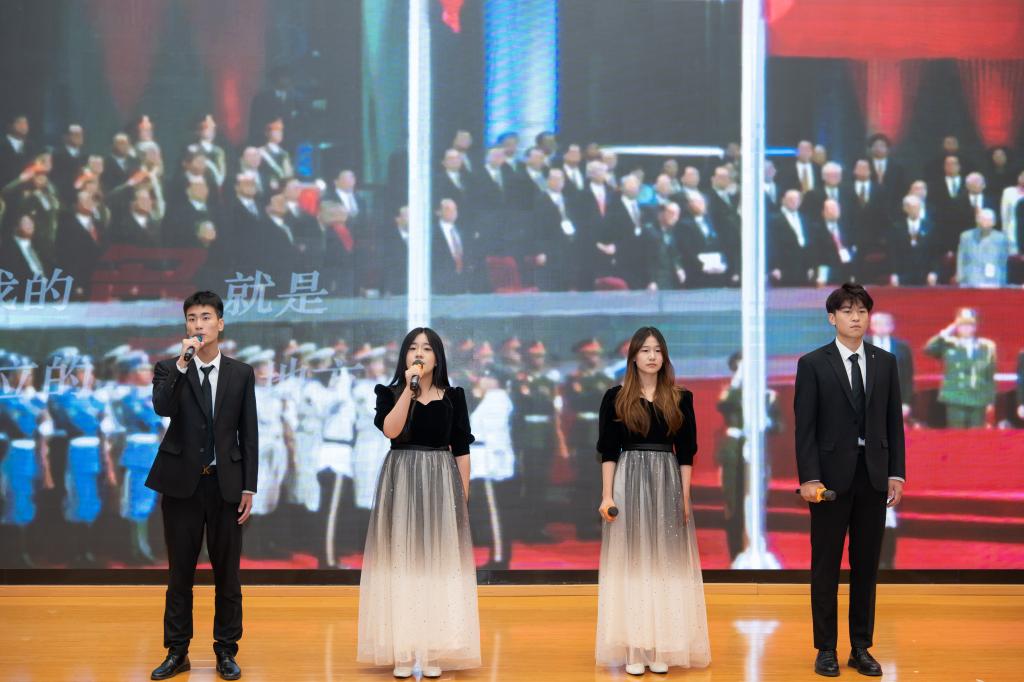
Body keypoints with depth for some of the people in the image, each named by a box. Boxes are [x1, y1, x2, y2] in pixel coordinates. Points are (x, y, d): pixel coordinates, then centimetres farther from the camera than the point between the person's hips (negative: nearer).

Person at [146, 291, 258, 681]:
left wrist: (249, 487, 0)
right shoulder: (169, 369, 3)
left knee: (227, 572, 5)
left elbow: (249, 434, 5)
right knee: (180, 571, 6)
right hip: (182, 482, 0)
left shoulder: (241, 373, 5)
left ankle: (226, 651, 15)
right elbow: (162, 408, -18)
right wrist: (182, 362, -23)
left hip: (226, 484, 1)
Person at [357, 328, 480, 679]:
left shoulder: (453, 397, 6)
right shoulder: (390, 393, 4)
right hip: (401, 482, -1)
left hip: (440, 483, 1)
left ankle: (434, 650, 7)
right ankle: (402, 650, 5)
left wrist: (463, 495, 1)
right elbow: (391, 430, -15)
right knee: (402, 561, 0)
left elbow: (461, 450, 6)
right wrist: (410, 387, -16)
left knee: (439, 562, 1)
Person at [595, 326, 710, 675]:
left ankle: (662, 647, 8)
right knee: (630, 562, 0)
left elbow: (685, 452, 7)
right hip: (628, 483, -1)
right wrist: (607, 496, -6)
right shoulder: (616, 398, 3)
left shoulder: (680, 399, 7)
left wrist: (685, 497, 0)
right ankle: (633, 649, 4)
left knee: (666, 563, 2)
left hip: (667, 484, 2)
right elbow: (608, 451, 1)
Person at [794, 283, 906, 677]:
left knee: (867, 565, 8)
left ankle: (861, 648, 17)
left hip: (874, 476, 3)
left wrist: (896, 473, 2)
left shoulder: (885, 362, 8)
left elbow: (894, 422, 8)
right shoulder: (813, 364, -2)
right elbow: (804, 426, -5)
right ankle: (826, 649, 13)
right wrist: (808, 478, -12)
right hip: (831, 477, -3)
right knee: (825, 565, 4)